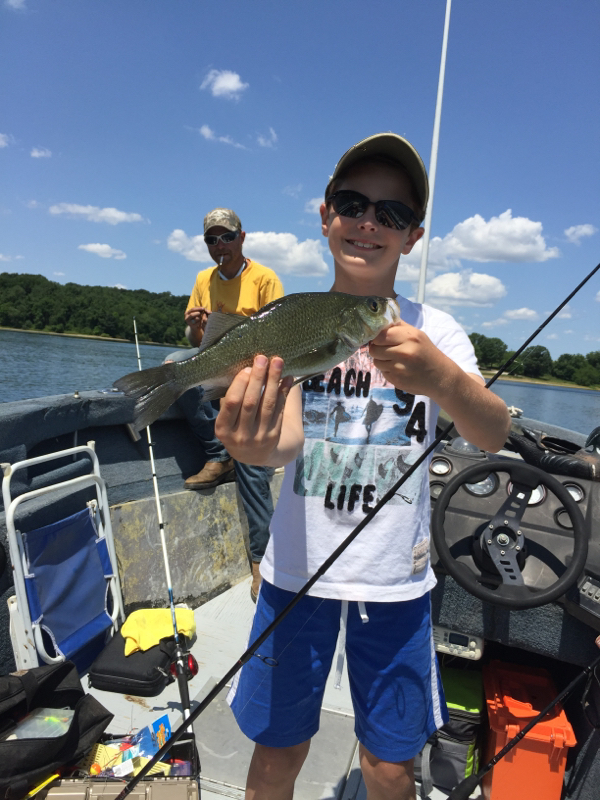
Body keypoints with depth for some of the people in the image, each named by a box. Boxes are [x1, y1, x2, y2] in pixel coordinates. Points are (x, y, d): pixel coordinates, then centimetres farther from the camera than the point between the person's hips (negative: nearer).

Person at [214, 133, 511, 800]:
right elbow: (285, 439, -18)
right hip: (298, 568, 0)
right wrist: (254, 441, -42)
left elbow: (493, 436, -18)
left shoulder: (436, 331, -4)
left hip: (396, 577, 1)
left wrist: (442, 377, -40)